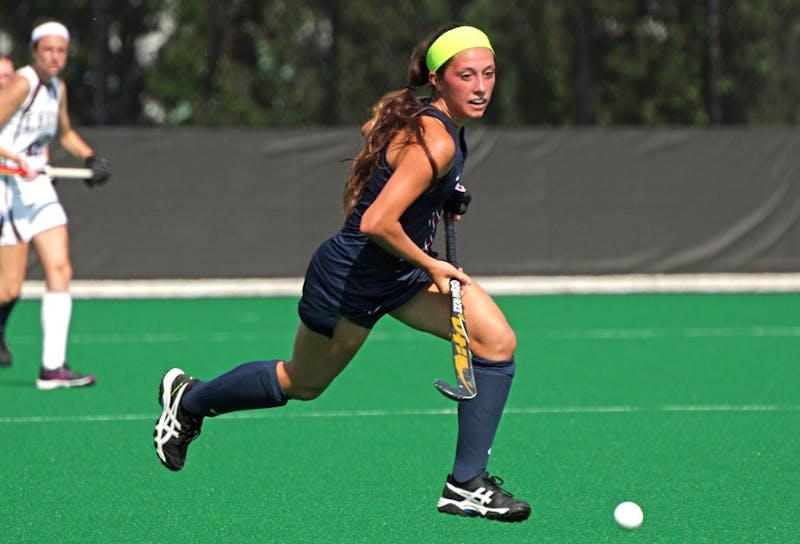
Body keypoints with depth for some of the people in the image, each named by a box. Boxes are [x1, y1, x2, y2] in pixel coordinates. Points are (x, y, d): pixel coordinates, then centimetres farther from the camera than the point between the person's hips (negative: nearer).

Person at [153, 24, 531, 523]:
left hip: (405, 270, 9)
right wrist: (430, 265, -24)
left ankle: (468, 485, -4)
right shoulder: (434, 142, -30)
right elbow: (376, 223, -38)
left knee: (498, 341, -10)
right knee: (302, 384, 14)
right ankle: (188, 399, 42)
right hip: (353, 278, -9)